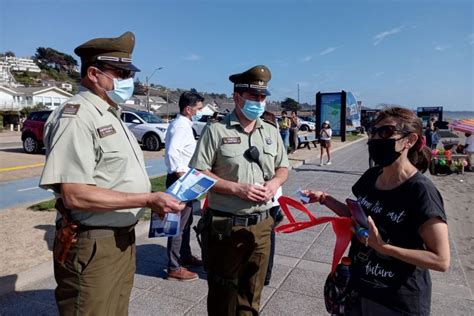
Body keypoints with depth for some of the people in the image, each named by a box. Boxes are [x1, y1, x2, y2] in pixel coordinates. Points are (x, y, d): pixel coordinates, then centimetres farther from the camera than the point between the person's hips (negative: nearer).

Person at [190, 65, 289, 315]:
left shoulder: (271, 132, 8)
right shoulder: (216, 130, -8)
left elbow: (283, 168, 17)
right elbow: (199, 174, -10)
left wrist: (274, 183, -6)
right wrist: (237, 188, -19)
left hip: (261, 224, 5)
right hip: (226, 225, -4)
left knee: (252, 293, 19)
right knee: (223, 292, 13)